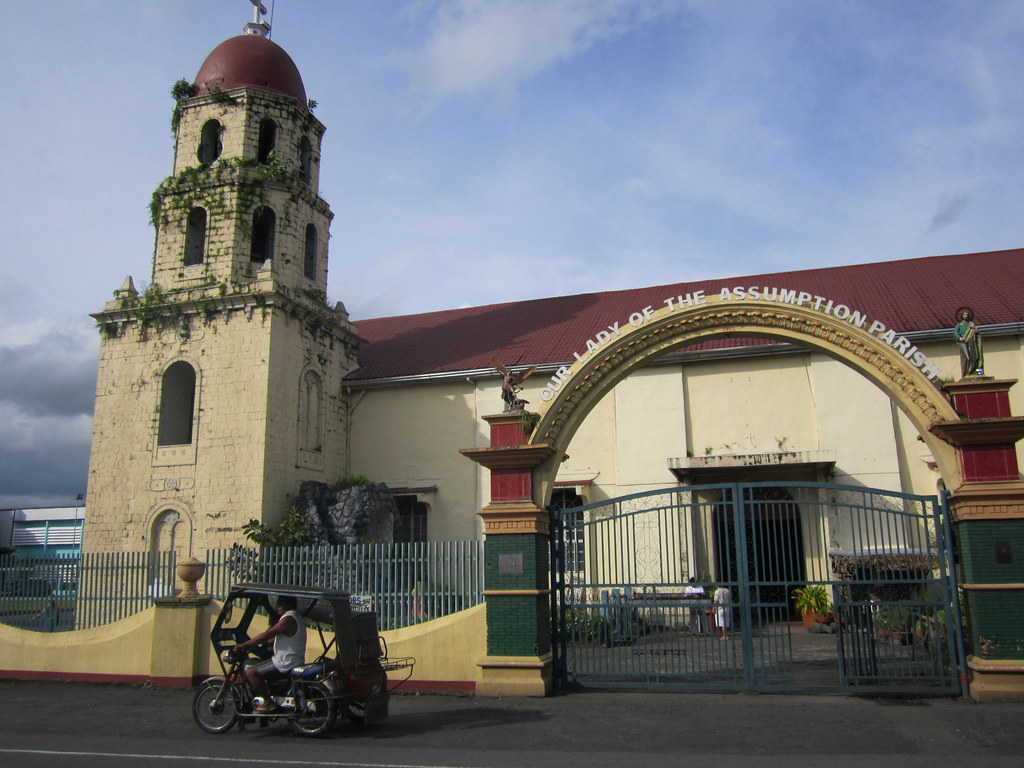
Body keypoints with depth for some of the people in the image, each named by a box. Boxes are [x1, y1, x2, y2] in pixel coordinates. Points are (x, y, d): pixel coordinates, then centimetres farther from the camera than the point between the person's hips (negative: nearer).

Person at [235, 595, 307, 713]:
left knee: (251, 671, -13)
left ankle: (268, 702, -9)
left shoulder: (288, 619, -18)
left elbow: (266, 635, -19)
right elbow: (275, 636, 21)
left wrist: (245, 644, -13)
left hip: (286, 662, -11)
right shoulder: (295, 617, 15)